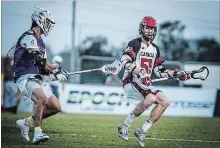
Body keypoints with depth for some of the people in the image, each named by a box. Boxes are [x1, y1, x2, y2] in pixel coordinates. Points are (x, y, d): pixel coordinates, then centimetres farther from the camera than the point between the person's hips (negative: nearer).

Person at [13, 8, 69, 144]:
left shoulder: (40, 41, 21)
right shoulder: (29, 37, -9)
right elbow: (38, 60, -21)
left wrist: (52, 72, 0)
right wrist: (57, 69, -14)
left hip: (37, 79, 9)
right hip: (25, 78, -9)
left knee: (56, 107, 4)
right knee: (42, 99, -34)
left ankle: (26, 122, 14)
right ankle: (38, 133, -35)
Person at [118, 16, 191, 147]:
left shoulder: (155, 49, 16)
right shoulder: (135, 44, -6)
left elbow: (159, 71, 20)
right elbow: (125, 60, -21)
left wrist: (176, 73, 11)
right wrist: (135, 70, -39)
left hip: (146, 85, 8)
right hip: (131, 82, -8)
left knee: (165, 101, -8)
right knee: (151, 98, -31)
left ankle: (142, 131, -4)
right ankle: (124, 126, -19)